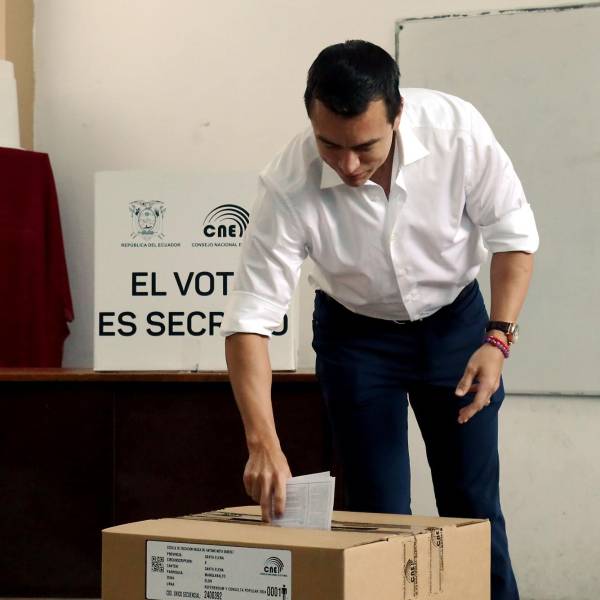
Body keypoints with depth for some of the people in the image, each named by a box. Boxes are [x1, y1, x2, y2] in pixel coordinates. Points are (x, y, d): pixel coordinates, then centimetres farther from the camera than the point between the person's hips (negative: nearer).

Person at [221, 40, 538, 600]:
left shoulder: (458, 128, -28)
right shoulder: (288, 186, -31)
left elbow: (512, 234, -13)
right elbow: (251, 314, -30)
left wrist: (498, 339, -23)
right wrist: (263, 444, -39)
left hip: (455, 320, 1)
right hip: (356, 333, -1)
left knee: (472, 502, 2)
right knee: (378, 510, -3)